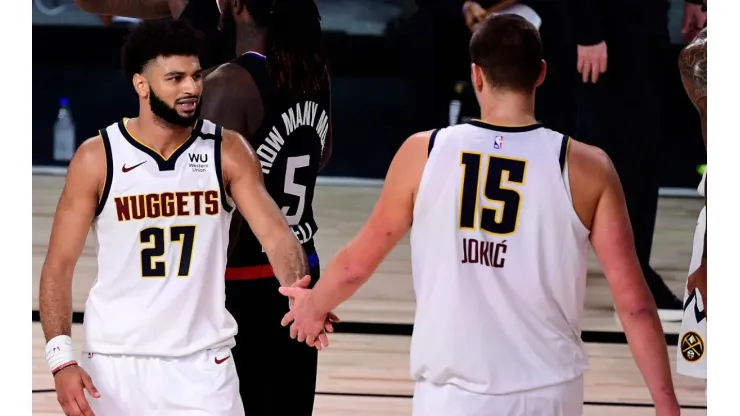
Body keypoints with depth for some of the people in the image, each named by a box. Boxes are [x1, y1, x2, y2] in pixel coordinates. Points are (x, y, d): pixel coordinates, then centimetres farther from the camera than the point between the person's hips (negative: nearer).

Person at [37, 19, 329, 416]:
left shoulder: (227, 151, -2)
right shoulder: (96, 158, -5)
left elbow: (275, 234, -11)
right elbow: (59, 266, -2)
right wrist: (61, 359, -14)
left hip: (202, 362, 0)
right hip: (115, 361, 0)